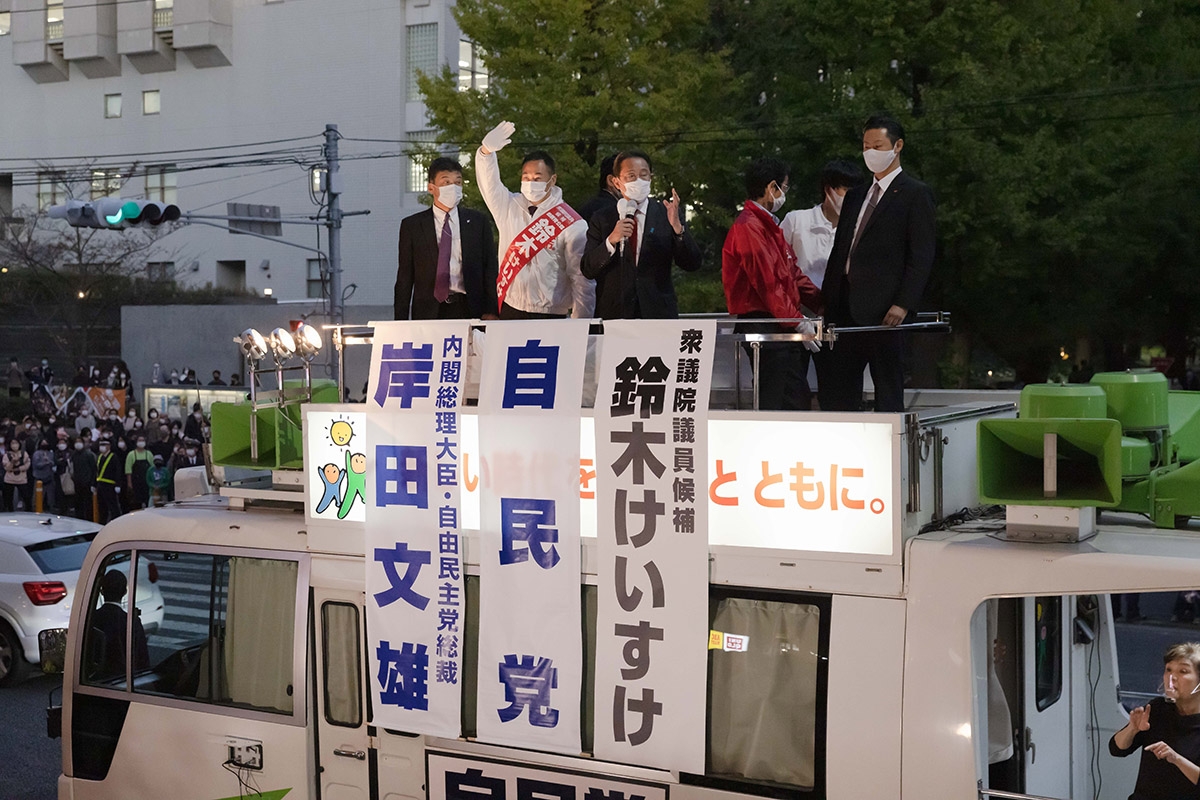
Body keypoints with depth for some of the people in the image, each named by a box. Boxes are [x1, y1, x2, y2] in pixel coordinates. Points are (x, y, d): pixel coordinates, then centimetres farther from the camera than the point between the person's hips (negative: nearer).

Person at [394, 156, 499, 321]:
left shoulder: (478, 221, 8)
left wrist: (490, 311, -4)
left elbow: (490, 268, 6)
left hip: (469, 309, 0)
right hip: (428, 312, 0)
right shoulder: (411, 225, 6)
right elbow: (405, 277, 6)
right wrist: (401, 322, 0)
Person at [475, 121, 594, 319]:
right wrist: (487, 150, -25)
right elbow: (489, 183, -5)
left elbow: (582, 278, -7)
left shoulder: (571, 224, -6)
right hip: (509, 311, 4)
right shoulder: (509, 206, 8)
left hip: (551, 317, -4)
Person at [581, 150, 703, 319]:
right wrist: (611, 240, -17)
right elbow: (587, 270, -2)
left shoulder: (666, 214, 4)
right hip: (613, 315, 0)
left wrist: (677, 226, -18)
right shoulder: (601, 219, 6)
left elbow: (692, 265, -3)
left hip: (658, 313, 0)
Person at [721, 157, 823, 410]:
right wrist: (797, 321, -16)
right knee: (774, 403, -10)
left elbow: (792, 273, 20)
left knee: (799, 399, 11)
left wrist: (821, 302, 10)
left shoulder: (768, 225, 19)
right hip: (764, 328, -10)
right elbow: (766, 282, -18)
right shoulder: (748, 227, -14)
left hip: (781, 329, 10)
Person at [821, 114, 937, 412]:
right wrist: (826, 299, 11)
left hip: (884, 309, -7)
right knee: (836, 389, 6)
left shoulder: (916, 194, -1)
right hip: (846, 308, 7)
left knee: (888, 389, -1)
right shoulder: (855, 195, 20)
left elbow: (922, 256, -8)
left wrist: (903, 305, -17)